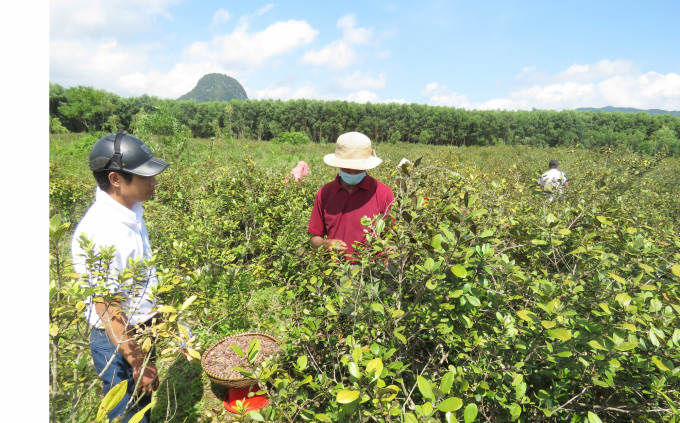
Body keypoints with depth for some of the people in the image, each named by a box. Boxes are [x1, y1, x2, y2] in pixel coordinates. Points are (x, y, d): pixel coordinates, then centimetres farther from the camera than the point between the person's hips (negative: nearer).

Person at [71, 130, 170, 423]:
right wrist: (139, 363, -18)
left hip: (141, 330, 8)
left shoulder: (130, 210, -3)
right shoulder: (99, 232, -29)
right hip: (118, 343, -8)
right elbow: (107, 309, -25)